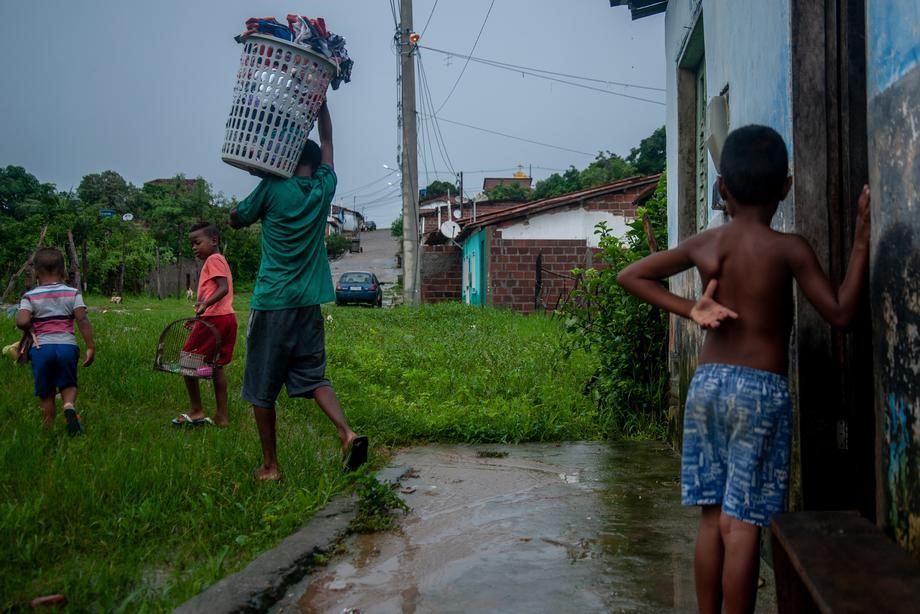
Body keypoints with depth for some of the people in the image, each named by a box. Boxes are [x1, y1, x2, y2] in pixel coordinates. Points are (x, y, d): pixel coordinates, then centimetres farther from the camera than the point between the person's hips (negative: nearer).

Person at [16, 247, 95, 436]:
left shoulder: (30, 296, 1)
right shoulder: (73, 293, 4)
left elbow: (22, 321, -14)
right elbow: (82, 320, -5)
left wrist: (31, 329, 8)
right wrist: (90, 347, -3)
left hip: (41, 348, 0)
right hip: (67, 345, 0)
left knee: (46, 394, 12)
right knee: (68, 384, 15)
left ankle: (49, 431, 15)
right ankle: (69, 406, -17)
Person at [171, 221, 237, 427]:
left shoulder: (213, 259, -8)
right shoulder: (219, 260, 21)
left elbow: (223, 288, -21)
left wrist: (205, 304, -34)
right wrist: (201, 313, 27)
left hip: (213, 318, -10)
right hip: (226, 318, 10)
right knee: (216, 367, 12)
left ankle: (196, 412, 2)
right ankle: (222, 416, 12)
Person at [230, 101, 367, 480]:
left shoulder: (273, 188, -6)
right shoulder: (324, 189, 4)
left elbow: (235, 220, 9)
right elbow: (327, 138, 20)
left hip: (272, 303, -4)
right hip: (309, 304, 4)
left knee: (262, 388, 7)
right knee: (313, 377, 11)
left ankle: (270, 466, 12)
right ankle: (348, 433, -12)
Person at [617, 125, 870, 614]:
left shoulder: (703, 244, 3)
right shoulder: (788, 248, -9)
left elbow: (630, 276, 9)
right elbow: (840, 313, -7)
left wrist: (689, 310, 2)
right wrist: (862, 242, -3)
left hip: (706, 384, 5)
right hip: (761, 390, -4)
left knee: (713, 518, 12)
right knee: (744, 524, -1)